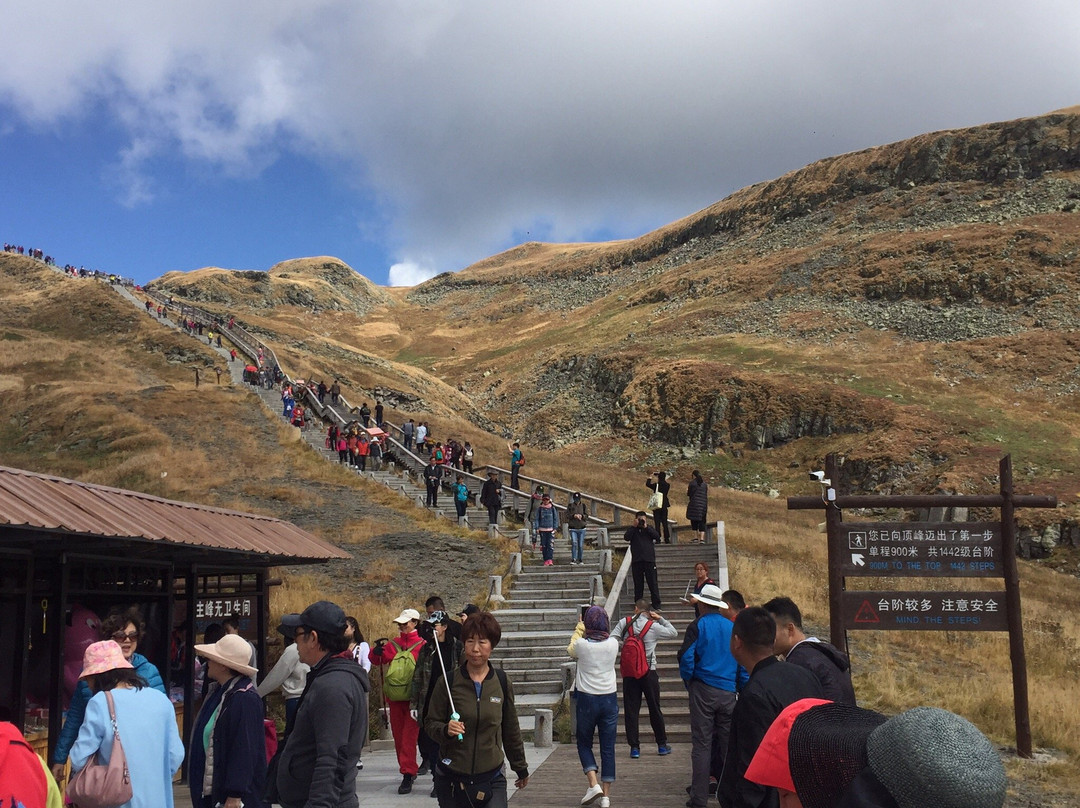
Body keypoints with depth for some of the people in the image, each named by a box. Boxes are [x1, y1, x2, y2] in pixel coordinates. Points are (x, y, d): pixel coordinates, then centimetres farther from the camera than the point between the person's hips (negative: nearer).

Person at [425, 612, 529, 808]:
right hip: (451, 780, 0)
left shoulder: (502, 682, 1)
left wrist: (521, 768, 21)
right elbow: (430, 723, 2)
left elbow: (511, 730, 13)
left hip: (491, 777, 0)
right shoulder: (449, 681, -4)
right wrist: (446, 729, -20)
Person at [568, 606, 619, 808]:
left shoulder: (582, 644, -10)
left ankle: (593, 784, -2)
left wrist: (579, 631, 26)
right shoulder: (613, 644, -5)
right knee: (608, 748, 8)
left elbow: (570, 650, 13)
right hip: (609, 698, 2)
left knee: (584, 743, 15)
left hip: (587, 700, -2)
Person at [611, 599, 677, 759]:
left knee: (631, 710, 5)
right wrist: (661, 619, 11)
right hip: (649, 672, 0)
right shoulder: (653, 626, -5)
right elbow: (674, 633, 7)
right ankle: (662, 745, 19)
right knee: (654, 709, 11)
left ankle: (634, 747, 3)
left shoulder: (624, 623, -2)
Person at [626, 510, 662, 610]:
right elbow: (627, 537, -8)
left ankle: (656, 606, 0)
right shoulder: (632, 529, 11)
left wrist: (646, 527, -8)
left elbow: (657, 537, -5)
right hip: (636, 560, 0)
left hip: (649, 560, 0)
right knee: (638, 585, 6)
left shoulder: (649, 529, 12)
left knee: (653, 583, -3)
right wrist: (634, 526, -9)